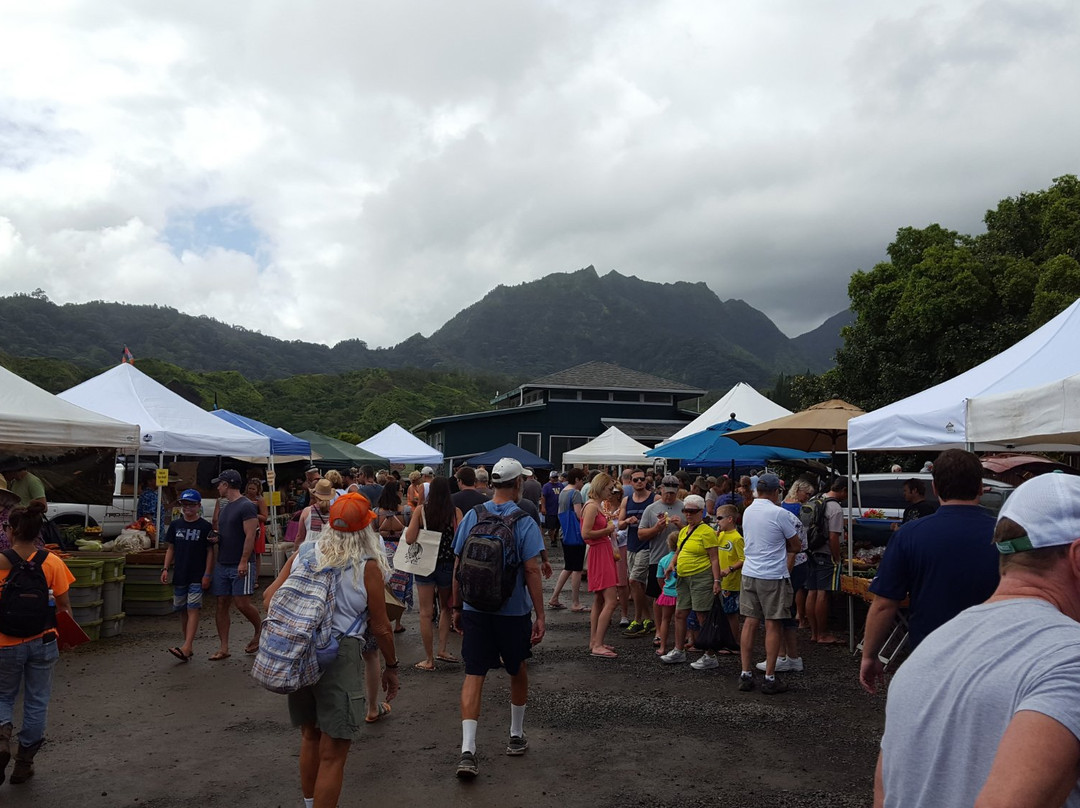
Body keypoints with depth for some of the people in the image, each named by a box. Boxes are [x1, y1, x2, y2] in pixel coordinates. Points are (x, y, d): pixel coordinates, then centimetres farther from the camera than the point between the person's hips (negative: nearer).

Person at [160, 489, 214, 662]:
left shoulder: (205, 527, -4)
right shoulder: (175, 525, 8)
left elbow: (210, 551, -3)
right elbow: (170, 548, 13)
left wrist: (207, 574, -9)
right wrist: (165, 568, 1)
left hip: (197, 576, -5)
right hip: (179, 575, 5)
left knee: (193, 609, -12)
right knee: (182, 611, 9)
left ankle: (186, 648, -20)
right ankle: (188, 648, 18)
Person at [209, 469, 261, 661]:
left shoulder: (246, 506, -11)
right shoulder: (225, 508, 17)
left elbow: (250, 536, -17)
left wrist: (243, 562, -22)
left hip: (240, 566, -8)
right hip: (222, 564, 9)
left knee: (242, 604, -8)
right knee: (222, 605, 4)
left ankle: (260, 631, 17)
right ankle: (223, 648, 8)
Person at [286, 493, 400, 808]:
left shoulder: (305, 553, 3)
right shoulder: (367, 566, -8)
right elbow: (380, 627, -4)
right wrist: (392, 667, 10)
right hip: (340, 655, -5)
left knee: (310, 736, 24)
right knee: (332, 754, 2)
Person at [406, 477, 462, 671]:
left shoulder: (421, 510, -7)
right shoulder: (455, 512, -8)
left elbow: (409, 538, -10)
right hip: (447, 565, 1)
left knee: (426, 612, 6)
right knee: (445, 608, 23)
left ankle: (429, 659, 9)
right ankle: (442, 650, 21)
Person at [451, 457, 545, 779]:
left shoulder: (471, 516, -1)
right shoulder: (524, 522, -11)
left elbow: (458, 564, 2)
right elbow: (531, 570, -14)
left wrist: (457, 606, 12)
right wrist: (540, 615, -10)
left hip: (474, 608, 2)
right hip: (513, 610, -2)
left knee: (474, 675, 3)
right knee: (518, 672, 20)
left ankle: (467, 750, -8)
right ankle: (516, 737, 33)